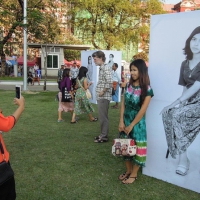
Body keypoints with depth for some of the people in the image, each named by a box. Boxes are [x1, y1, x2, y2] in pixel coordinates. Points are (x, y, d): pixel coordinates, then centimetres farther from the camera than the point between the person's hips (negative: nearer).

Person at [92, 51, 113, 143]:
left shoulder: (106, 68, -14)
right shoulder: (101, 68, 15)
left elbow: (109, 82, -25)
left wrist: (103, 92, -18)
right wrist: (99, 92, 13)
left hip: (104, 97, -10)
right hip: (100, 97, 10)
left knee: (103, 117, -3)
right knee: (102, 117, 15)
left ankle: (104, 136, 5)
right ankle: (103, 134, 25)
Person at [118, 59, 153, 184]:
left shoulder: (147, 89, -16)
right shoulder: (129, 85, 1)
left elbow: (142, 110, -16)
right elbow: (123, 104, 2)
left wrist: (131, 125, -13)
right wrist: (121, 121, -5)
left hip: (137, 123, -5)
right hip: (126, 121, 6)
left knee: (136, 147, 6)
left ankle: (134, 174, 22)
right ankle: (128, 171, 32)